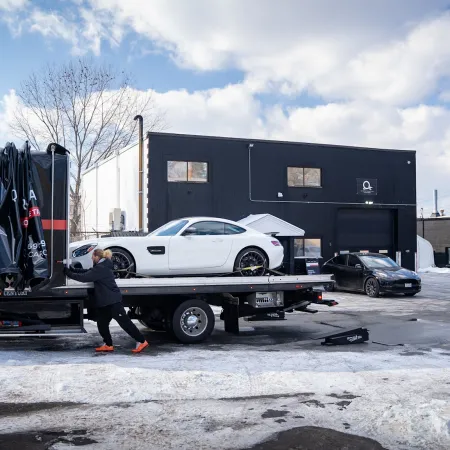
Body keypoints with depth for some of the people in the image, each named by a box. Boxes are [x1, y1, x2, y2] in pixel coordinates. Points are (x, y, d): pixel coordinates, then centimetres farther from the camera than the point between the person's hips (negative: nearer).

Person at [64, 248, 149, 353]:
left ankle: (141, 341, -2)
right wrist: (73, 270, 9)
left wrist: (69, 273, -13)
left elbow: (85, 277, -22)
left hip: (113, 301, -10)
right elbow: (88, 272, 19)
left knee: (124, 322, -7)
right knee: (102, 323, 11)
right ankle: (108, 345, 21)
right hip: (105, 302, 10)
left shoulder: (101, 268, -19)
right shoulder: (101, 266, 14)